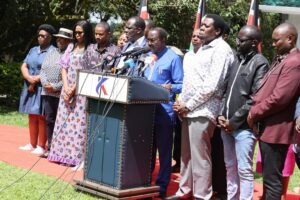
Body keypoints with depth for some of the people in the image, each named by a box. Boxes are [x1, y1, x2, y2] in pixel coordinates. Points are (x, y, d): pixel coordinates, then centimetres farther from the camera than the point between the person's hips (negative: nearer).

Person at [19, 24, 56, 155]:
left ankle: (41, 146, -1)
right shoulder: (33, 50, 16)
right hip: (30, 88, 7)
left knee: (41, 117, -5)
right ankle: (32, 144, 15)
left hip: (43, 89, -7)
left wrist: (35, 81, -12)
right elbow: (24, 66, 9)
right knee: (32, 116, 9)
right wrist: (29, 79, -10)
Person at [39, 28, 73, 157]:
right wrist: (45, 83, -6)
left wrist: (56, 87, -15)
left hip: (62, 94, -6)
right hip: (48, 93, 6)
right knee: (49, 120, 9)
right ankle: (50, 147, 17)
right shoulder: (52, 52, 16)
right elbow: (43, 69, 11)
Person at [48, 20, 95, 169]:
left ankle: (77, 157, -5)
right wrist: (66, 88, -5)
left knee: (78, 122, -7)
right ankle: (63, 153, 11)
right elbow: (64, 68, 9)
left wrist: (74, 89, -12)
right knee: (64, 121, 5)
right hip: (67, 89, 5)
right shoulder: (71, 47, 12)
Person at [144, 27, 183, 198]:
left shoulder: (173, 58, -6)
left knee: (164, 150, 3)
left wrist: (167, 87, -24)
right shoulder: (147, 57, 15)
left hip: (164, 111, -6)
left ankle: (162, 186, 11)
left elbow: (180, 85, -9)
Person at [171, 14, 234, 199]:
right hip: (189, 109, 9)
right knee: (186, 155, 14)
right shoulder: (203, 48, 19)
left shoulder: (221, 50, -9)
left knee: (200, 157, -4)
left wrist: (188, 105, -13)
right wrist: (181, 103, 6)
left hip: (202, 111, -9)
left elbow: (212, 85, -17)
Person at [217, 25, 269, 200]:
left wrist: (234, 121, -13)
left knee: (244, 169, -3)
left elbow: (255, 99, -14)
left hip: (244, 126, -7)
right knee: (230, 167, 14)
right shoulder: (237, 60, 14)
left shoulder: (260, 63, -8)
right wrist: (221, 115, 4)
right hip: (227, 124, 7)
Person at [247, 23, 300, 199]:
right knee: (268, 176, 17)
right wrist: (255, 110, 3)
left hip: (276, 129, -10)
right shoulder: (281, 60, 16)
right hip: (268, 126, 10)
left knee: (272, 178, -3)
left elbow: (278, 98, -23)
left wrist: (254, 113, -11)